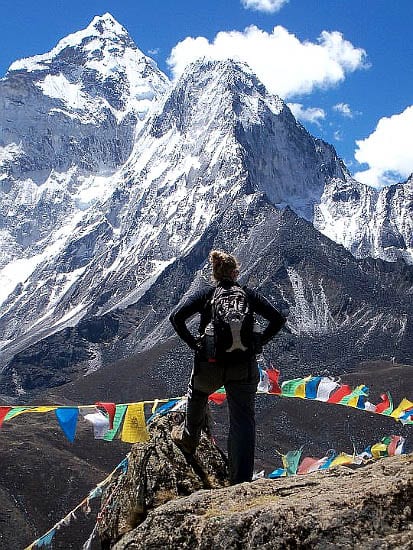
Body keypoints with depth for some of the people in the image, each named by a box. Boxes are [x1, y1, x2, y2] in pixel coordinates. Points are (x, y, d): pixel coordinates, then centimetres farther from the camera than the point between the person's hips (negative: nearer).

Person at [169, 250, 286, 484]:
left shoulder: (206, 295, 3)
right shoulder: (250, 295, 5)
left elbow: (176, 317, -8)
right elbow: (278, 319, 1)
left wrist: (193, 342, 3)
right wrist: (259, 342, 7)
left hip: (210, 364, 0)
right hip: (244, 367, 0)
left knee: (197, 395, 33)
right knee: (244, 421, 3)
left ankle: (189, 438, 52)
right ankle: (242, 481, 0)